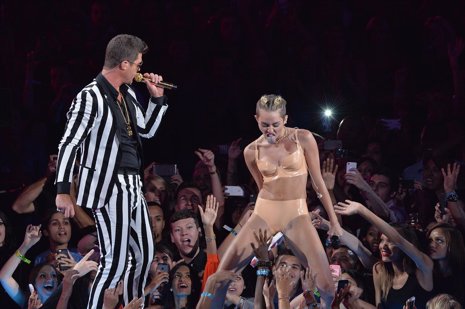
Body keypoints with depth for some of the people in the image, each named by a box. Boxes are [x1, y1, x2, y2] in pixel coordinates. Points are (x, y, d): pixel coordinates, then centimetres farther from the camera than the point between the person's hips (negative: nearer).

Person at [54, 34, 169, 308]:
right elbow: (69, 143, -15)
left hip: (133, 185, 9)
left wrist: (157, 98, 11)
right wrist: (63, 190, -19)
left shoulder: (127, 94, 10)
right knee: (116, 262, -10)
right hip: (109, 187, -9)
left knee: (144, 255, 17)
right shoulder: (91, 97, -15)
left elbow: (147, 131, 25)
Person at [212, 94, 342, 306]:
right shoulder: (252, 151, 2)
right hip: (263, 215, 2)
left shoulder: (303, 139, -4)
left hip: (297, 216, -2)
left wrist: (333, 220, 4)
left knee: (326, 284, -13)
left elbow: (317, 181, 2)